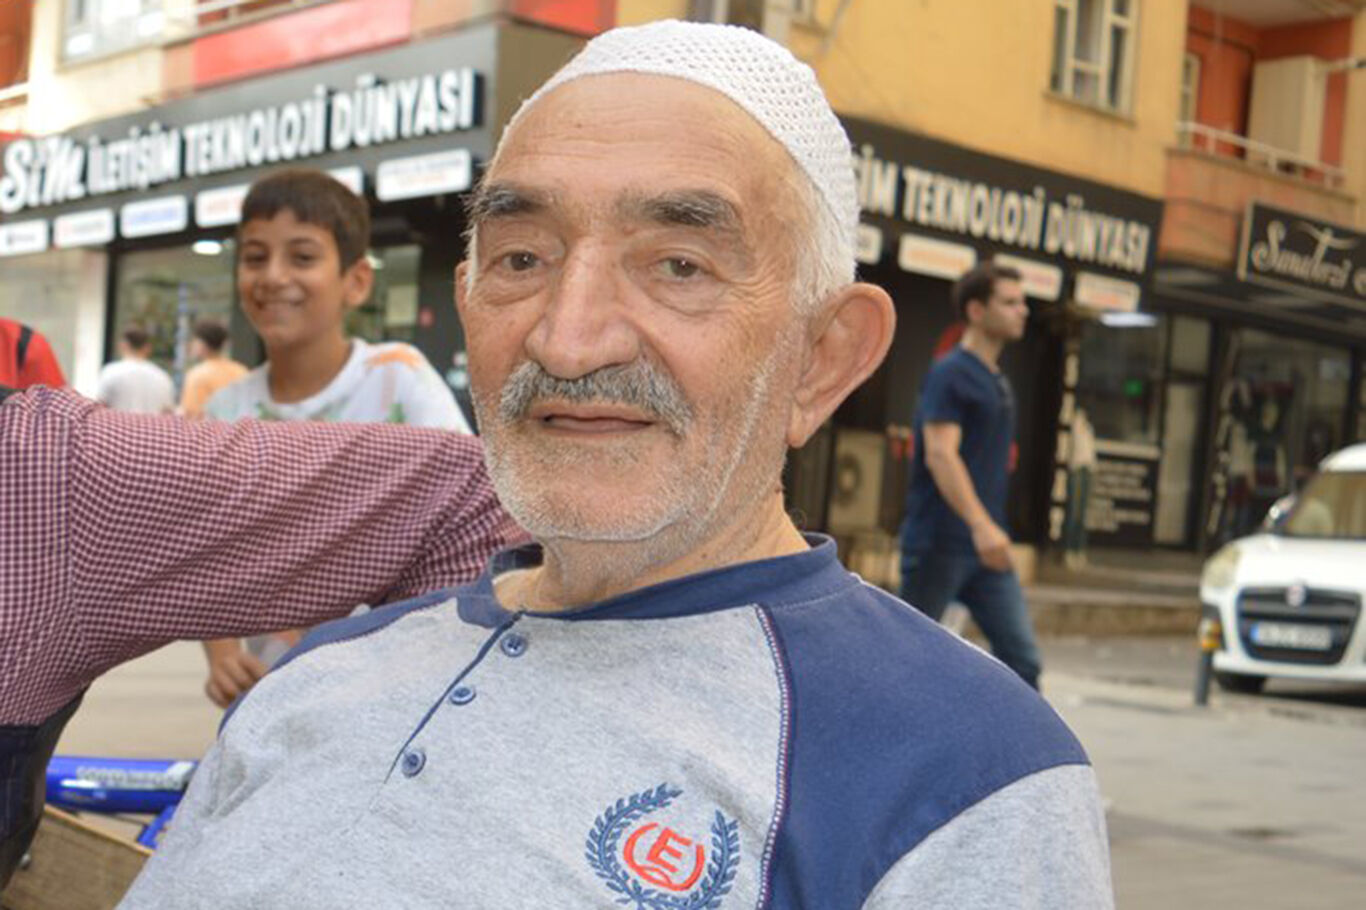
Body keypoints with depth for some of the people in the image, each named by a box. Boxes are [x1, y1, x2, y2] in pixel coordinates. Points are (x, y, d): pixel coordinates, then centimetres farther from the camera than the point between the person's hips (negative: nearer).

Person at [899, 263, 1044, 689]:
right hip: (938, 542, -8)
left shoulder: (998, 382, 16)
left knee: (1021, 660, 0)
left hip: (985, 548, 8)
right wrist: (980, 523, -32)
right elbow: (940, 454, -21)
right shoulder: (949, 374, -10)